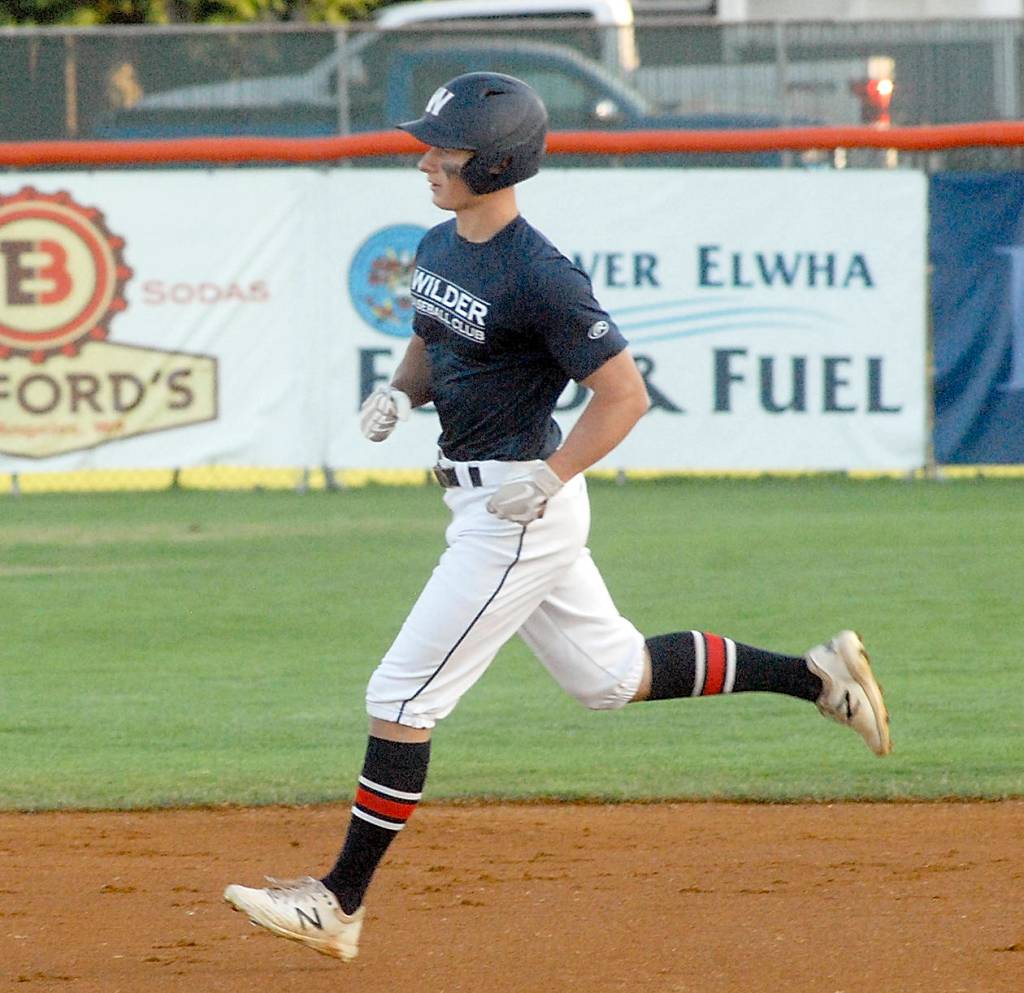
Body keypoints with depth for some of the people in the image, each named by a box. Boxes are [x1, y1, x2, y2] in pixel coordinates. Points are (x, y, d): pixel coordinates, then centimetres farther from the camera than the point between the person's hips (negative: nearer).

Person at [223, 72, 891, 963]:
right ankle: (815, 675, 28)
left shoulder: (538, 278, -21)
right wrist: (399, 393, 2)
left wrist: (548, 478, -24)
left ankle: (341, 903, -3)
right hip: (481, 500, 10)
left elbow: (624, 393, -18)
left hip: (521, 507, -10)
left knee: (403, 696, -8)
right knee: (611, 676, 20)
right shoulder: (439, 249, 6)